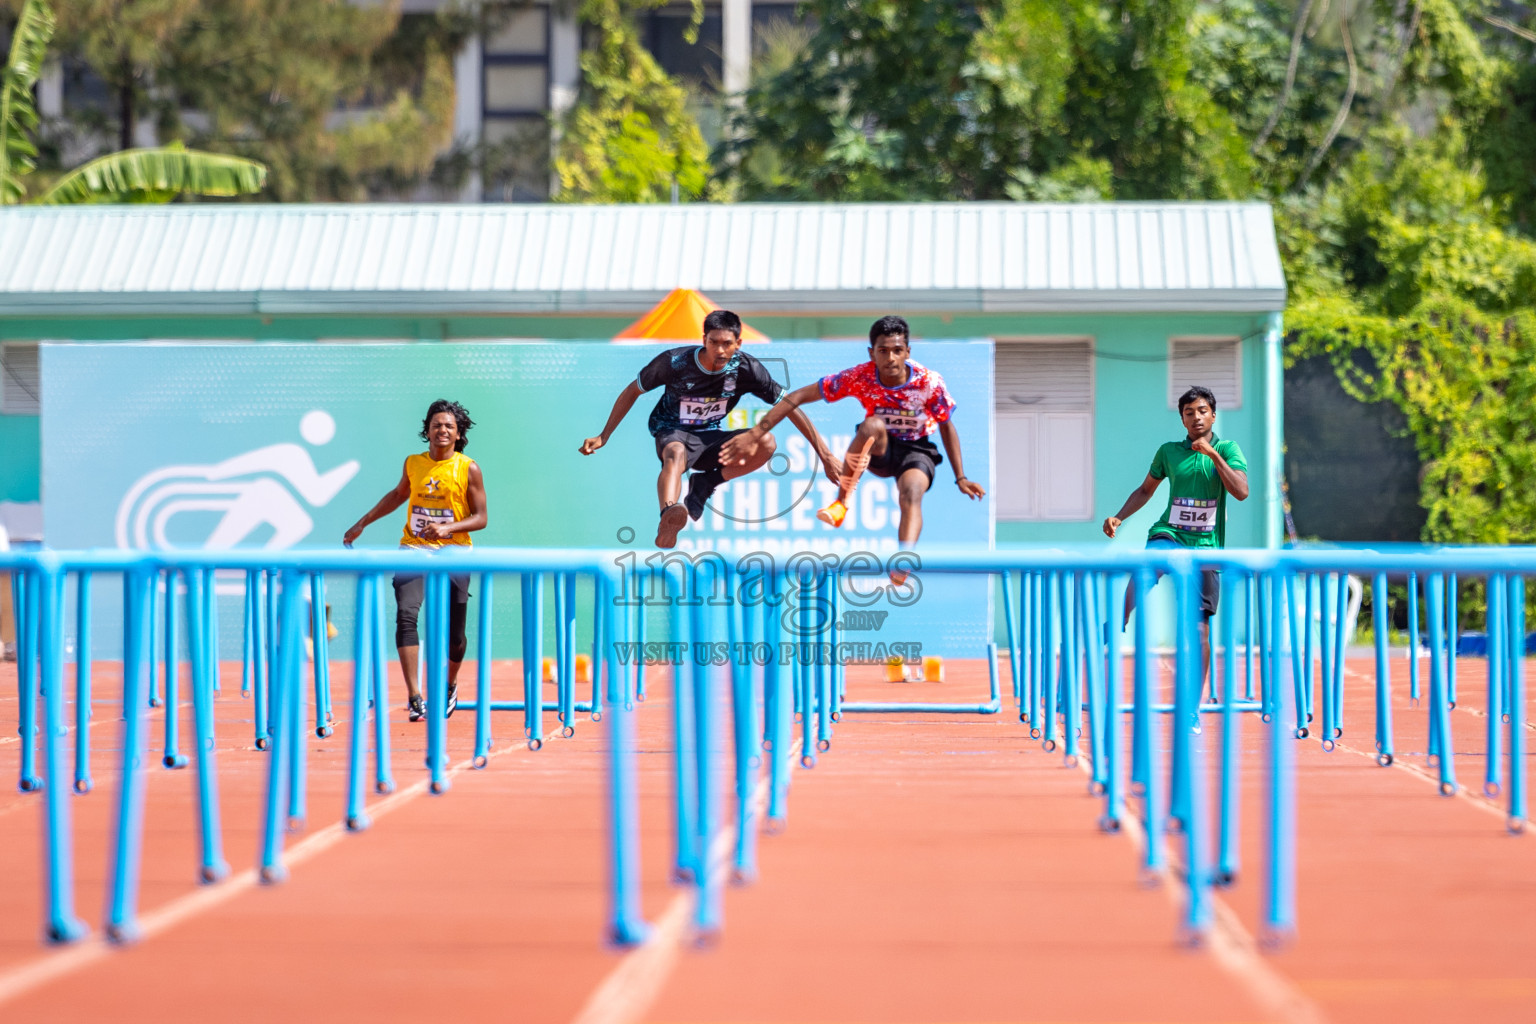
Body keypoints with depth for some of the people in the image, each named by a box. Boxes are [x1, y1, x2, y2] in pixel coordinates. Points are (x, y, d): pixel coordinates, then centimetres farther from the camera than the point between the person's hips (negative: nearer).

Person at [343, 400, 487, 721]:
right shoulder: (413, 464, 8)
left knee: (453, 635, 3)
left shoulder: (468, 469, -1)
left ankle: (449, 686, 36)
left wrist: (448, 528, -18)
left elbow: (480, 518, -1)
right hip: (414, 550, 2)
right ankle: (414, 698, -24)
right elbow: (398, 495, 28)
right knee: (406, 614, -22)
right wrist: (362, 523, 29)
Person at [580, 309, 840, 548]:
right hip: (672, 433, -3)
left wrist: (823, 453, -12)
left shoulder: (745, 368, -13)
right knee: (676, 453, -41)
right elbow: (632, 391, -2)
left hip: (710, 439, 3)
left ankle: (706, 483, -8)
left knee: (766, 443, -24)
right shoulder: (675, 361, -16)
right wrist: (603, 437, -4)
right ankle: (668, 516, -71)